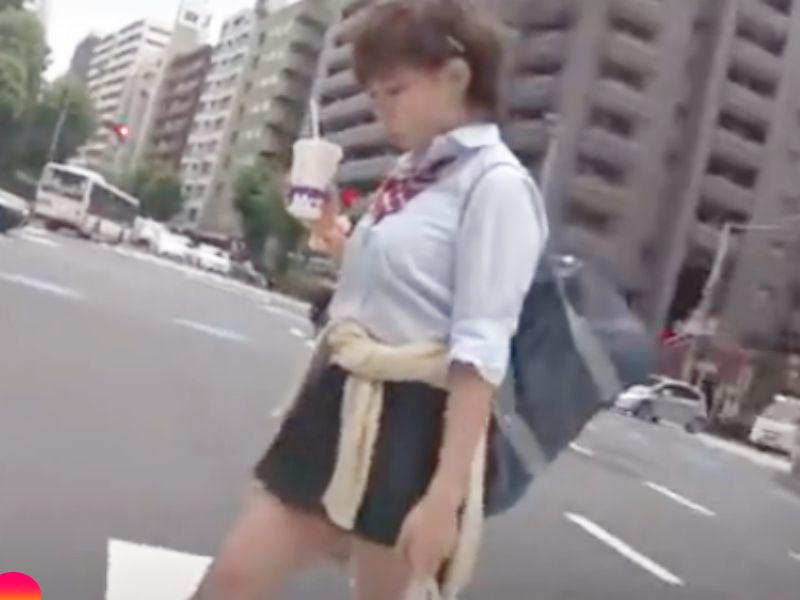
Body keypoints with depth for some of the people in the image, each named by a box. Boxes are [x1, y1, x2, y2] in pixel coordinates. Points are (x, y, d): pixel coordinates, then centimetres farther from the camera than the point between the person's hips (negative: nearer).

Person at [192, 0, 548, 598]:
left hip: (411, 425, -8)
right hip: (342, 405, 8)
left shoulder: (496, 185, -14)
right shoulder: (414, 177, 14)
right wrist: (340, 241, 8)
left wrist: (446, 492, -23)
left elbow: (480, 352, -20)